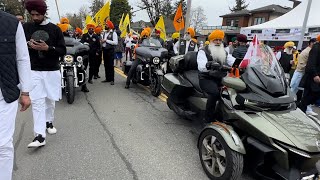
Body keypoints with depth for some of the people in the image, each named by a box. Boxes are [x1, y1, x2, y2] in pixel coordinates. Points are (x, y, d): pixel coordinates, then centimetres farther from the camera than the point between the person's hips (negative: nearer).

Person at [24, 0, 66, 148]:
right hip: (34, 71, 0)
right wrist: (28, 44, -9)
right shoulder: (25, 28, 6)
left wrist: (48, 48, -17)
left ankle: (49, 122, 35)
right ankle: (40, 135, -8)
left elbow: (63, 51, 0)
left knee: (50, 100, 12)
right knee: (37, 102, -8)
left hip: (52, 71, 0)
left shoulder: (55, 29, 3)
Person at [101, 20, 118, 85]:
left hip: (110, 50, -7)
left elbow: (115, 42, -17)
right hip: (104, 50, 7)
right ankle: (107, 78, 16)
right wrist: (102, 41, -1)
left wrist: (106, 40, -15)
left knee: (111, 65, -7)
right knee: (106, 65, 9)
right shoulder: (104, 33, 17)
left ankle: (112, 79, -4)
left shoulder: (113, 33, -5)